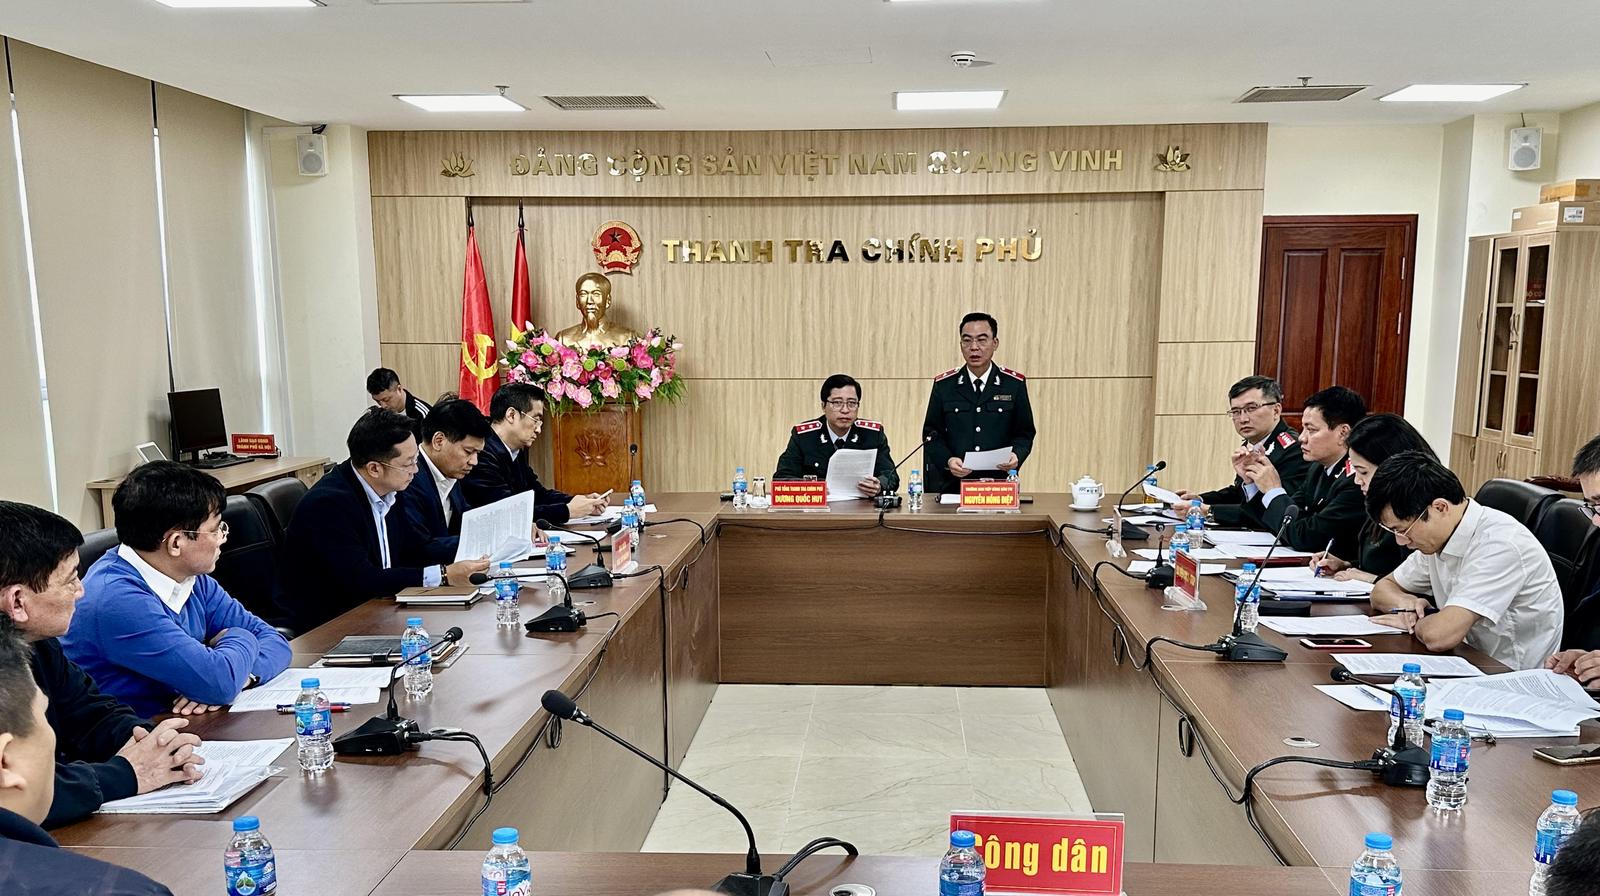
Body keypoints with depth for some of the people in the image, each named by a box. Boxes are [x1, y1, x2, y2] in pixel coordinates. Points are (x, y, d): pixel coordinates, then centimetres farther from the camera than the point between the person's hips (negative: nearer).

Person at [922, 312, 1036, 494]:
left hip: (1000, 482, 0)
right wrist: (947, 460, -10)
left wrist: (1016, 456, -10)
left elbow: (1024, 433, 11)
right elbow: (932, 433, 8)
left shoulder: (1014, 384, 7)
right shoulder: (944, 385, 7)